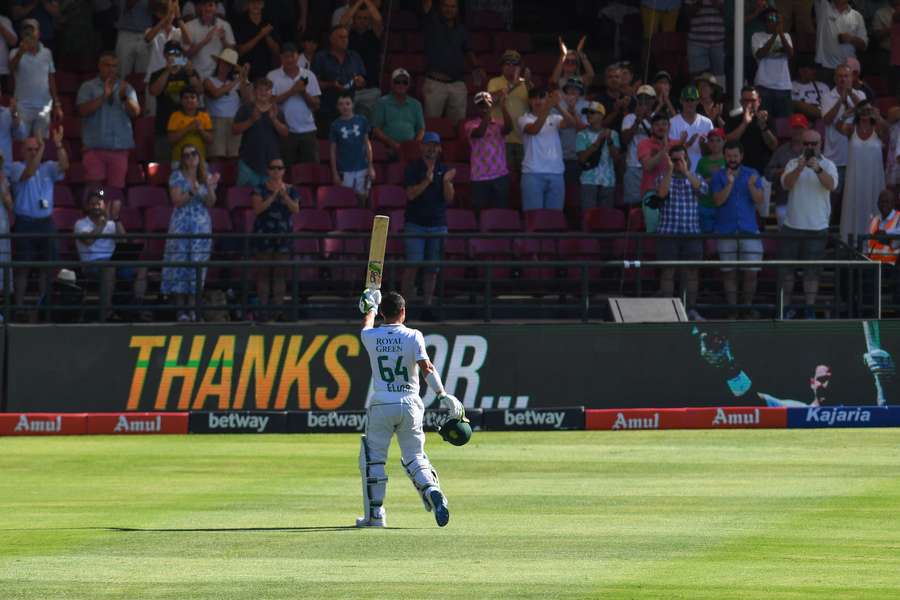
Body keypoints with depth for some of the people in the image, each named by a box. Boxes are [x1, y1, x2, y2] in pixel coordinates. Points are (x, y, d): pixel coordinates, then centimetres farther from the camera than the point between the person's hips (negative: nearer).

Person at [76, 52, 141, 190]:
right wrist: (103, 96, -15)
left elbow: (135, 112, 1)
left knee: (116, 188, 0)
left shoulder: (126, 88, 13)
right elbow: (83, 111, -8)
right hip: (94, 147, -2)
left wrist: (125, 98, -18)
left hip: (120, 148, 2)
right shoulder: (88, 87, 6)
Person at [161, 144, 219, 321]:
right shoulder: (177, 177, 3)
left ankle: (192, 307, -1)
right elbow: (177, 201, -6)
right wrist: (192, 192, -20)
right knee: (179, 263, -8)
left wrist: (209, 187, -13)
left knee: (198, 264, -3)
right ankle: (180, 308, -9)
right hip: (181, 225, -2)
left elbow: (210, 203, 3)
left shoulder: (206, 177, 11)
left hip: (202, 226, 2)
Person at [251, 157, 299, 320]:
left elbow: (296, 209, -3)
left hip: (284, 234, 2)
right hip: (263, 234, -2)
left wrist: (285, 196, -18)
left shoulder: (291, 190, 9)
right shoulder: (260, 189, 3)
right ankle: (263, 308, -6)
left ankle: (279, 307, -1)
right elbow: (257, 209, -10)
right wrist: (274, 196, -18)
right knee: (263, 272, -5)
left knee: (280, 273, -2)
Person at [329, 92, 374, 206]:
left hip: (362, 168, 1)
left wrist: (371, 167, 3)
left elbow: (367, 144, 6)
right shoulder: (336, 125, -1)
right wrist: (335, 173, 0)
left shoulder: (362, 121, 1)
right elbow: (333, 150, 3)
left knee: (363, 198, 5)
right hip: (345, 170, -1)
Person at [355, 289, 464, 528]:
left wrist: (370, 307, 46)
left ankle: (374, 514, 5)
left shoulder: (371, 337, 1)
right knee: (414, 457, 10)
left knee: (372, 460, 8)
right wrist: (443, 395, -20)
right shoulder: (413, 337, -4)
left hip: (381, 406, 0)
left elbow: (366, 326, 27)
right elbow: (426, 367, -16)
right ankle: (432, 491, -17)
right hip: (410, 405, 0)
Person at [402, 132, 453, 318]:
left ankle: (427, 306, 6)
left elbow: (449, 198, 4)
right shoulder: (413, 168, 2)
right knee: (413, 264, -12)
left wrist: (446, 182, -13)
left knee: (432, 269, 3)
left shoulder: (444, 170, 11)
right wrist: (427, 181, -22)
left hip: (437, 224, 3)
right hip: (415, 224, -3)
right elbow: (411, 194, -9)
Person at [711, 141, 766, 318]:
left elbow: (760, 200, -3)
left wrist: (751, 186, -21)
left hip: (749, 230, 0)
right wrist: (729, 184, -22)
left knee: (751, 272, -4)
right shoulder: (719, 176, 5)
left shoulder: (752, 174, 6)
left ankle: (748, 306, 8)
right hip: (726, 230, 0)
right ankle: (732, 308, 7)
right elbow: (718, 200, -8)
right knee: (729, 273, 2)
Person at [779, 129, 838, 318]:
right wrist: (799, 169, -30)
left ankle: (810, 310, 4)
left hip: (816, 228, -2)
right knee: (785, 270, 6)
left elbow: (831, 184, -18)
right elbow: (786, 184, -11)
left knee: (811, 271, -1)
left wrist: (818, 169, -37)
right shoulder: (793, 163, 6)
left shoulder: (827, 165, 1)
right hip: (792, 226, 2)